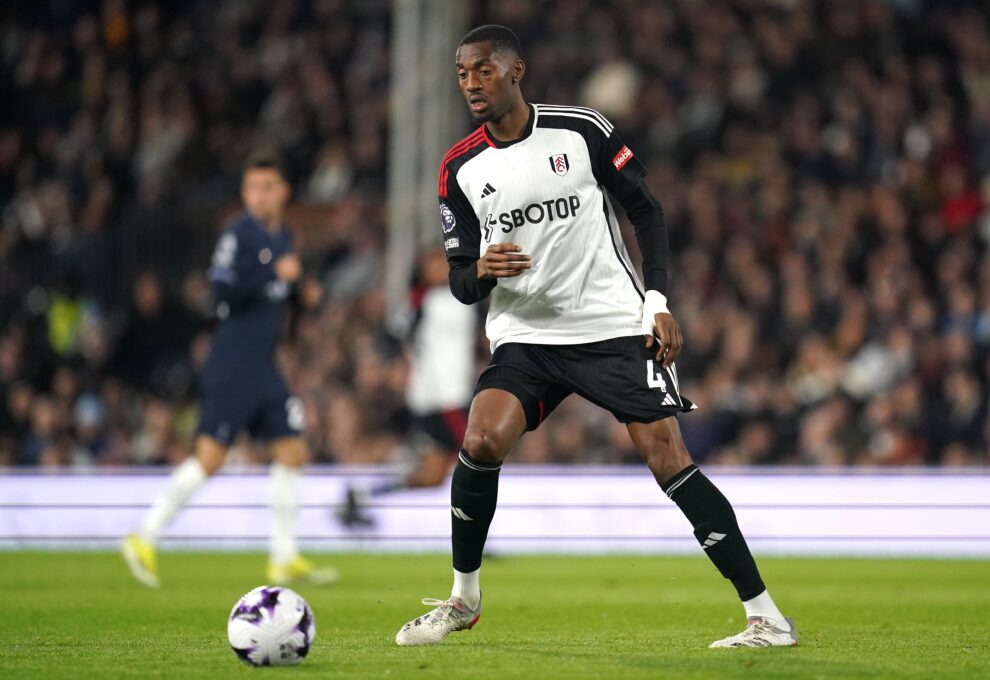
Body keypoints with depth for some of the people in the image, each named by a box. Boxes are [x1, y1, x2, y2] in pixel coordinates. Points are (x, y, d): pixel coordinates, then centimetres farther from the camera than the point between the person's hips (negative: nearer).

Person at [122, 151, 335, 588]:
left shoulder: (283, 236, 14)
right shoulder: (238, 235, -12)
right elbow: (223, 290, -23)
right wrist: (275, 274, -24)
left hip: (264, 367, 9)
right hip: (233, 366, -9)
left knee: (292, 453, 6)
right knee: (210, 457, -12)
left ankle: (285, 559, 12)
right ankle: (144, 541, -4)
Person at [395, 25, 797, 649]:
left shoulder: (582, 131, -5)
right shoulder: (460, 169, 2)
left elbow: (647, 211, 4)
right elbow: (462, 284, 5)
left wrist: (658, 302, -6)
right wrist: (481, 271, -19)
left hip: (616, 326, -2)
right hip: (525, 336, 2)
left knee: (668, 458, -12)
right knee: (480, 441, -21)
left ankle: (766, 615, -8)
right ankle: (463, 598, 1)